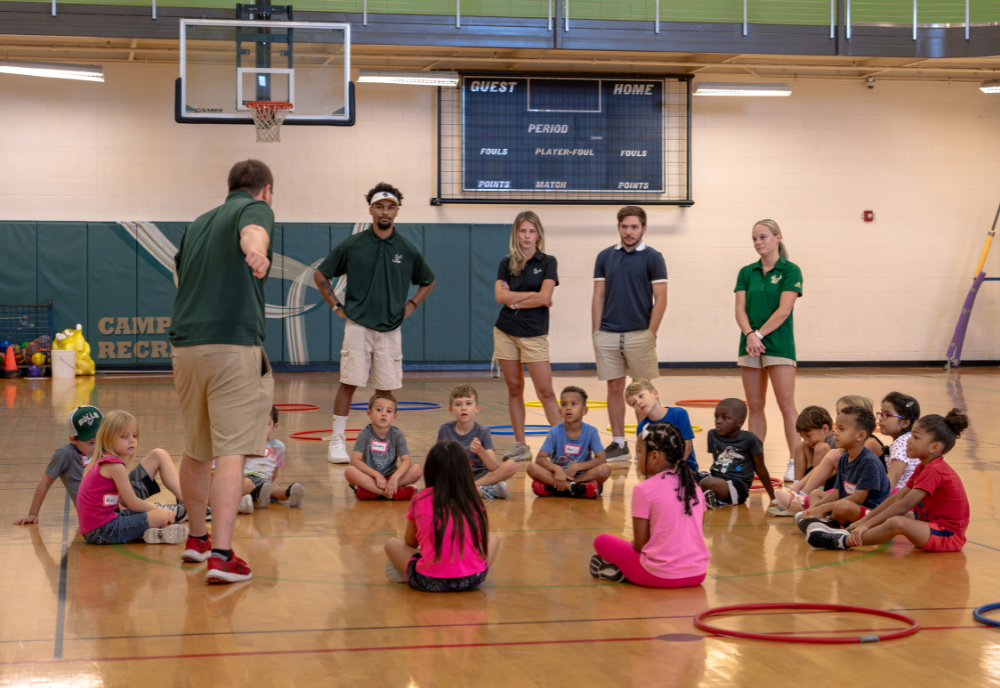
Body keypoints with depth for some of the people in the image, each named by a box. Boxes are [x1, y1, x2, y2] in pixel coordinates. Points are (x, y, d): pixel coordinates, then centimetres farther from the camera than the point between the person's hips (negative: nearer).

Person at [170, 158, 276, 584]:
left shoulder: (198, 224, 23)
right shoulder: (255, 209, 2)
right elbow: (253, 231, -23)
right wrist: (255, 250, -47)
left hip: (185, 346, 7)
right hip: (234, 345, -7)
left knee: (196, 451, 19)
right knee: (232, 452, -10)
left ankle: (197, 539, 34)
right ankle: (220, 555, -18)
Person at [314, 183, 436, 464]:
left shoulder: (407, 251, 6)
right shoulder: (352, 246, 0)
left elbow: (427, 282, 22)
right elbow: (320, 275, 8)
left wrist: (410, 306, 10)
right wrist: (337, 306, 3)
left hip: (390, 327, 2)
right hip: (358, 325, -2)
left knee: (385, 388, 4)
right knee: (349, 383, -6)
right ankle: (337, 441, -1)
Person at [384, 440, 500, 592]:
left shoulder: (420, 500, 1)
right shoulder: (474, 501, 3)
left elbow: (410, 543, 15)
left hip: (429, 582, 0)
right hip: (473, 580, 0)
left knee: (391, 544, 22)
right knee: (493, 538, 27)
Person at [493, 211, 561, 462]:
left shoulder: (547, 262, 0)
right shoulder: (507, 263, 9)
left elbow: (544, 297, -12)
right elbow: (500, 295, -5)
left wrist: (515, 302, -5)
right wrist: (532, 295, -9)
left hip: (534, 334, -3)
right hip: (505, 332, 3)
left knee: (545, 391, -6)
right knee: (514, 389, 6)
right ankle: (520, 444, 12)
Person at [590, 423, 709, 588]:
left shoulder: (644, 490, -10)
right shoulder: (693, 487, 7)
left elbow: (640, 543, -8)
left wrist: (633, 543, 15)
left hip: (660, 576, -5)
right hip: (698, 574, 5)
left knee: (602, 541, 12)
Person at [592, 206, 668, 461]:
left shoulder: (652, 258, -1)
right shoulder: (605, 257, 9)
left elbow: (660, 299, -3)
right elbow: (598, 296, 10)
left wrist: (650, 334, -9)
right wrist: (596, 332, 4)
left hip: (639, 335, -3)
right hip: (608, 334, 3)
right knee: (614, 388, 6)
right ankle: (618, 443, 13)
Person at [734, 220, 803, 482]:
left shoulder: (790, 270, -2)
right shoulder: (747, 272, 11)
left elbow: (784, 310, -11)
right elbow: (740, 310, 3)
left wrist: (759, 335, -16)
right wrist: (749, 335, -15)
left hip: (778, 345, -5)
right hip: (750, 346, 5)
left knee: (787, 406, -6)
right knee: (754, 406, 8)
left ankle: (794, 462, -4)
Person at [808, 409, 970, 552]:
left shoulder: (934, 470, -18)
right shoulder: (923, 468, 15)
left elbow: (904, 505, -23)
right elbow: (896, 498, 14)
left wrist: (866, 525, -24)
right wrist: (863, 521, 7)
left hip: (948, 536, -11)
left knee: (896, 523, -32)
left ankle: (843, 542, -23)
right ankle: (849, 532, 0)